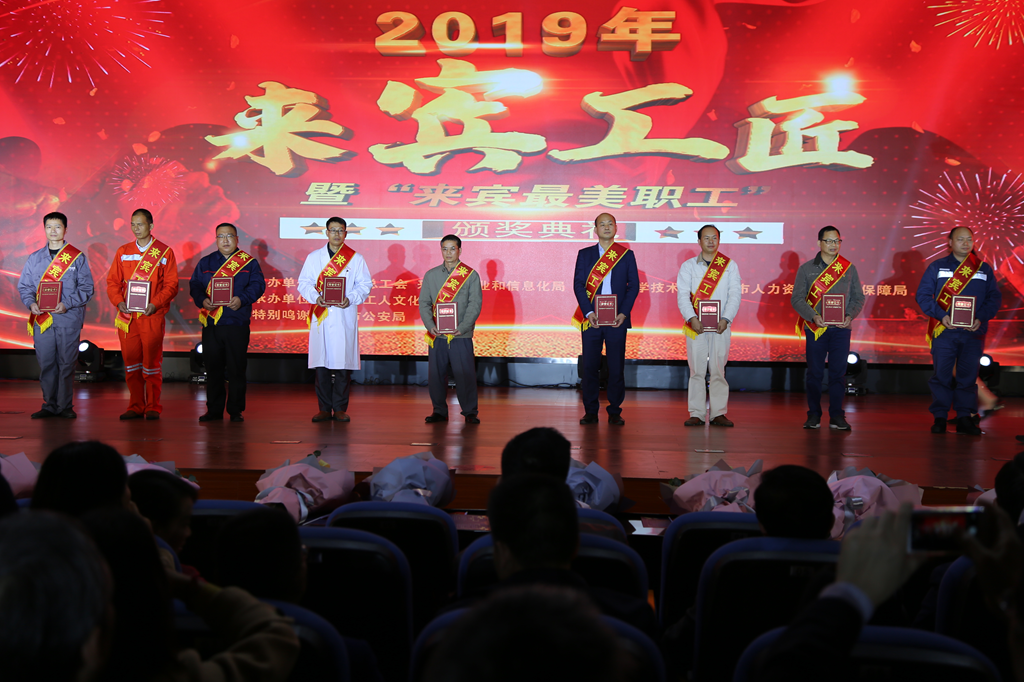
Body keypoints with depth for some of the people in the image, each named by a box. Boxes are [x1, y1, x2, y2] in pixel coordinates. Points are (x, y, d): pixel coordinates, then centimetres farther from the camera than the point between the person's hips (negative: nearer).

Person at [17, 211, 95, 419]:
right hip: (41, 319, 2)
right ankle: (49, 406, 12)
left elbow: (86, 288, 1)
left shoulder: (77, 257, 5)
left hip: (68, 318, -2)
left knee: (67, 363, -1)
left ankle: (65, 406, 7)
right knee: (45, 363, 2)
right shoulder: (34, 258, 13)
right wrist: (31, 303, -7)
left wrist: (67, 304, -13)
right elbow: (24, 285, 13)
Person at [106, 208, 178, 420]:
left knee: (152, 362, -3)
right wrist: (119, 302, -6)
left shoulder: (164, 252, 4)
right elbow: (112, 281, 12)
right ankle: (135, 407, 12)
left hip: (152, 315, -3)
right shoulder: (123, 252, 13)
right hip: (127, 316, 3)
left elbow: (171, 284, 0)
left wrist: (155, 304, -14)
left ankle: (153, 407, 5)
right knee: (131, 361, 4)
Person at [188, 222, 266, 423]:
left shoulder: (249, 263, 7)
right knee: (213, 368, 5)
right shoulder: (205, 262, 14)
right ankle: (214, 410, 13)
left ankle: (236, 411, 9)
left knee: (236, 369, 0)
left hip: (237, 323, -2)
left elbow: (257, 285, -3)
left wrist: (242, 299, -19)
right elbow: (195, 285, 8)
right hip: (211, 323, 2)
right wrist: (202, 301, -12)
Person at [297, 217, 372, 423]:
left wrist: (350, 299, -11)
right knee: (321, 362, -1)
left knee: (343, 362, -4)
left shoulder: (356, 258, 9)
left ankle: (340, 408, 4)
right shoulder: (314, 257, 13)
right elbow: (304, 282, 9)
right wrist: (315, 297, -9)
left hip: (344, 316, -1)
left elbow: (365, 285, 5)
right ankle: (324, 408, 6)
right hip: (320, 316, 1)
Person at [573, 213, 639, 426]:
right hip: (591, 318, 0)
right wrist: (588, 312, -10)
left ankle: (615, 412, 7)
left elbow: (634, 285, 5)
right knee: (590, 365, 0)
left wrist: (623, 313, -7)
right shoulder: (584, 254, 10)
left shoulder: (627, 255, 9)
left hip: (617, 319, 0)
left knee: (616, 366, 0)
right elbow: (578, 284, 3)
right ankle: (591, 412, 7)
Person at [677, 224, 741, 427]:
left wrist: (725, 319, -11)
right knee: (696, 370, -2)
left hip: (721, 326, 0)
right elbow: (682, 295, 0)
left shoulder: (730, 265, 9)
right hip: (695, 326, 0)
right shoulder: (688, 266, 9)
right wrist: (692, 318, -14)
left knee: (718, 369, -2)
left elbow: (734, 295, 2)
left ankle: (719, 413, 2)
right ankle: (696, 414, 2)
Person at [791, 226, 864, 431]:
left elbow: (858, 297, 10)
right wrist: (813, 316, -14)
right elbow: (797, 298, 2)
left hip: (841, 329, 1)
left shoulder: (849, 268, 9)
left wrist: (850, 316, -8)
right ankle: (814, 415, 11)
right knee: (814, 373, 2)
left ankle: (836, 416, 7)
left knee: (838, 373, 1)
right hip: (815, 329, -1)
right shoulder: (806, 269, 5)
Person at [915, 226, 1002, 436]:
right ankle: (939, 417, 6)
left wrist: (981, 318, -10)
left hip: (973, 332, 2)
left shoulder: (984, 269, 11)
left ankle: (965, 418, 11)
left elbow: (994, 297, 7)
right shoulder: (937, 267, 6)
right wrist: (941, 315, -14)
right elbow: (923, 295, 0)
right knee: (942, 375, -1)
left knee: (968, 376, 4)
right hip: (944, 331, -1)